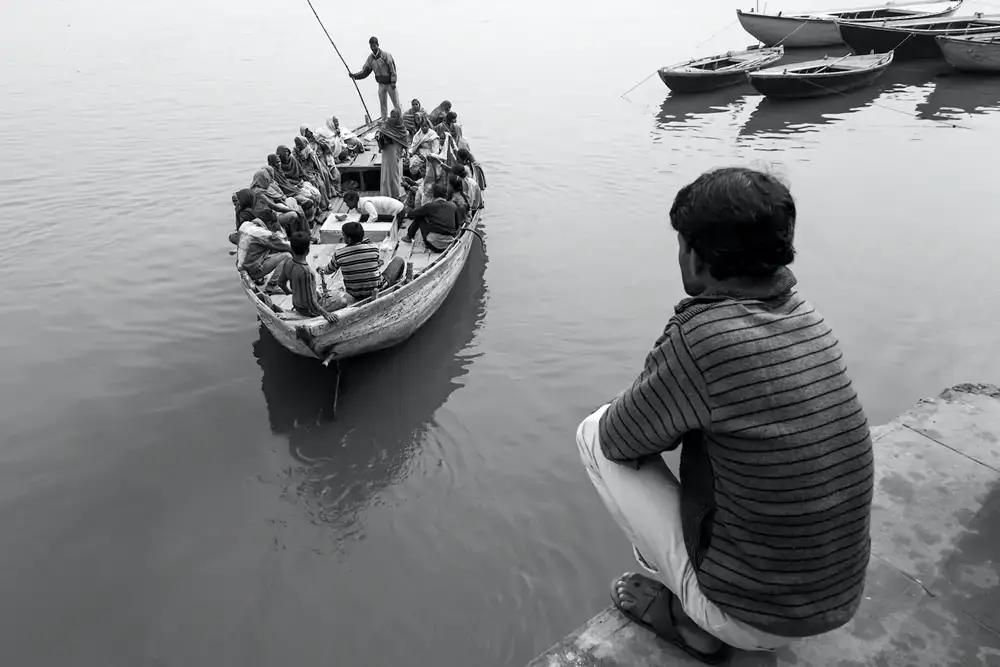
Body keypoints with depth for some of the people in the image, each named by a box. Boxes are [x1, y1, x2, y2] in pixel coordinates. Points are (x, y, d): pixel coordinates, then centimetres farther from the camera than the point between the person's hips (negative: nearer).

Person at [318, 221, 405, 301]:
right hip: (377, 289, -3)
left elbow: (330, 270, 2)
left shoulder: (338, 254, -17)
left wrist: (322, 270, 26)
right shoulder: (373, 248, -18)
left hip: (355, 294, 3)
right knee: (399, 260, 17)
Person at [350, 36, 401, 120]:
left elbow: (393, 69, -16)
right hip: (381, 84, 5)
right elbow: (365, 72, 3)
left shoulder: (386, 55, -15)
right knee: (383, 105, 10)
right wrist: (355, 75, -11)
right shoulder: (370, 58, 0)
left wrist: (393, 82, -21)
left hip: (390, 84, -5)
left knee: (396, 104, -1)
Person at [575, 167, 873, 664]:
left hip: (750, 617, -7)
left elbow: (619, 439, -12)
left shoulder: (700, 338, -27)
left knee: (595, 433, -1)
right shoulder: (807, 319, -4)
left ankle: (695, 621, 8)